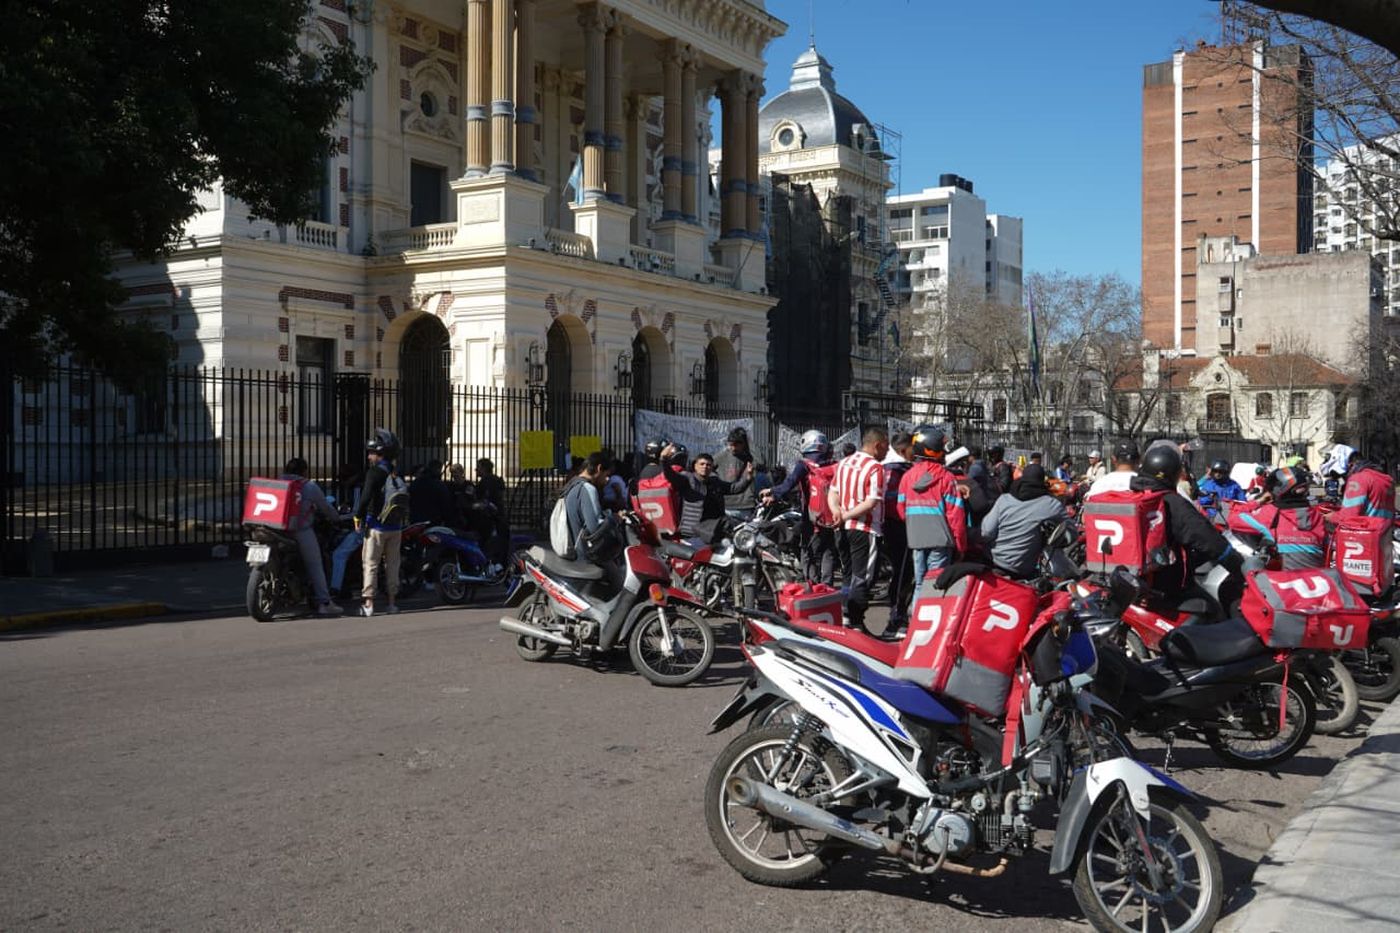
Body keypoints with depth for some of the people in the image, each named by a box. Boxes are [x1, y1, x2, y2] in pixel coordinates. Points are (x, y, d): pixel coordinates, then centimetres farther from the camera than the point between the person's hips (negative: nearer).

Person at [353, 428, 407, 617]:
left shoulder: (375, 472, -12)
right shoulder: (397, 473, 8)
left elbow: (366, 496, -21)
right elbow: (404, 497, 12)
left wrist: (358, 517, -11)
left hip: (376, 526, -6)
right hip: (395, 527, 6)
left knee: (371, 564, -1)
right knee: (392, 564, 12)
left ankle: (368, 604, -5)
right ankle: (393, 602, 14)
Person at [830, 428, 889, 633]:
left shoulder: (843, 463, 11)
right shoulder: (876, 468, -14)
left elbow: (832, 492, 9)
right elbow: (872, 502, -21)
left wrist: (837, 511, -8)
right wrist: (847, 515, -16)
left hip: (845, 529, 8)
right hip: (866, 530, -8)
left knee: (850, 576, 17)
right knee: (862, 579, -2)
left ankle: (845, 618, 21)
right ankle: (856, 624, -1)